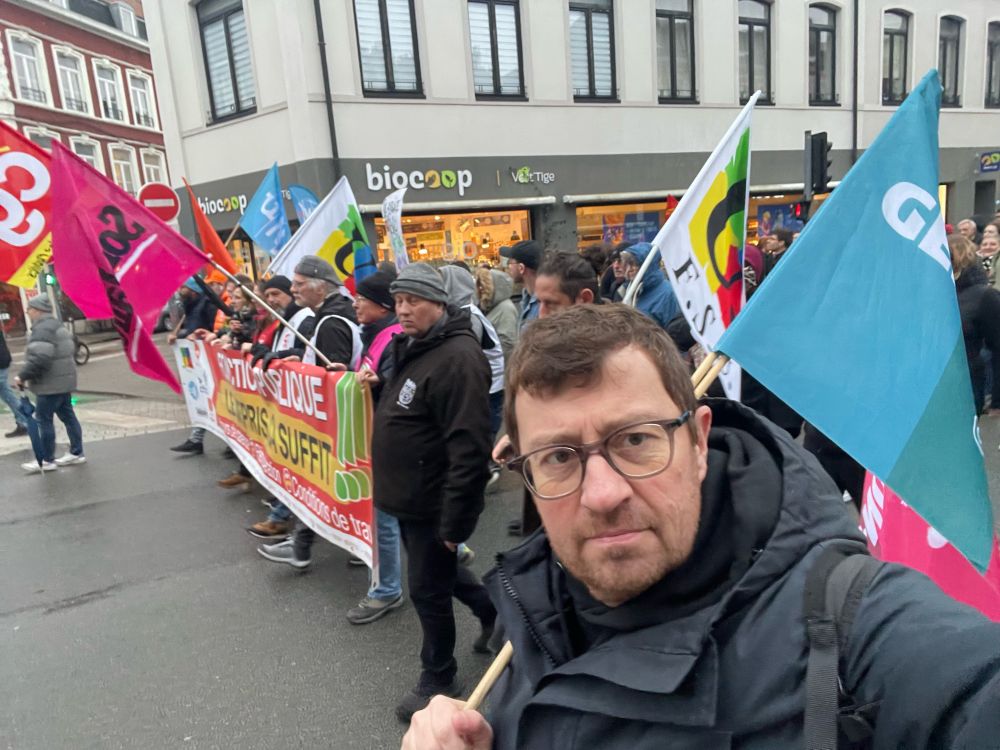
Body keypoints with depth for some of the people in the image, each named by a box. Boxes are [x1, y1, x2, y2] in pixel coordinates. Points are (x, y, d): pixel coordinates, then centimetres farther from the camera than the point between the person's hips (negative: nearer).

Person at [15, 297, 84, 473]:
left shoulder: (42, 329, -17)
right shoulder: (57, 325, 17)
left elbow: (39, 358, -27)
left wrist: (23, 376, -17)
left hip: (50, 384, -10)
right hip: (63, 381, 10)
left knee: (43, 419, -3)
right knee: (67, 416, 13)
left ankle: (46, 460, 2)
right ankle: (76, 453, 19)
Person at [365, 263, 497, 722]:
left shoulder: (458, 356, -24)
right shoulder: (409, 345, 8)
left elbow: (468, 448, -28)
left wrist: (455, 519, -26)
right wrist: (379, 384, 8)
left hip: (434, 501, -9)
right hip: (411, 495, 10)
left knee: (428, 590, 8)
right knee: (438, 572, 26)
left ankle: (437, 679, 30)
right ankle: (491, 608, 49)